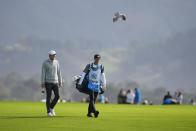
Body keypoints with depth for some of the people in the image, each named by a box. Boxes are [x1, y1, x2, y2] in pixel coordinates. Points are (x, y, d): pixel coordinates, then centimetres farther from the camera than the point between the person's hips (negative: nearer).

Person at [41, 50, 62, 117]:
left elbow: (58, 72, 10)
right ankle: (49, 112, 4)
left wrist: (60, 82, 7)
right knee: (49, 97, -5)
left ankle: (51, 107, 17)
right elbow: (43, 73, -7)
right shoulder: (45, 63, -6)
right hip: (48, 82, -4)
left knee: (57, 96, -7)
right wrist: (42, 83, -12)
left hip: (55, 82, 4)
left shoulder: (56, 62, 7)